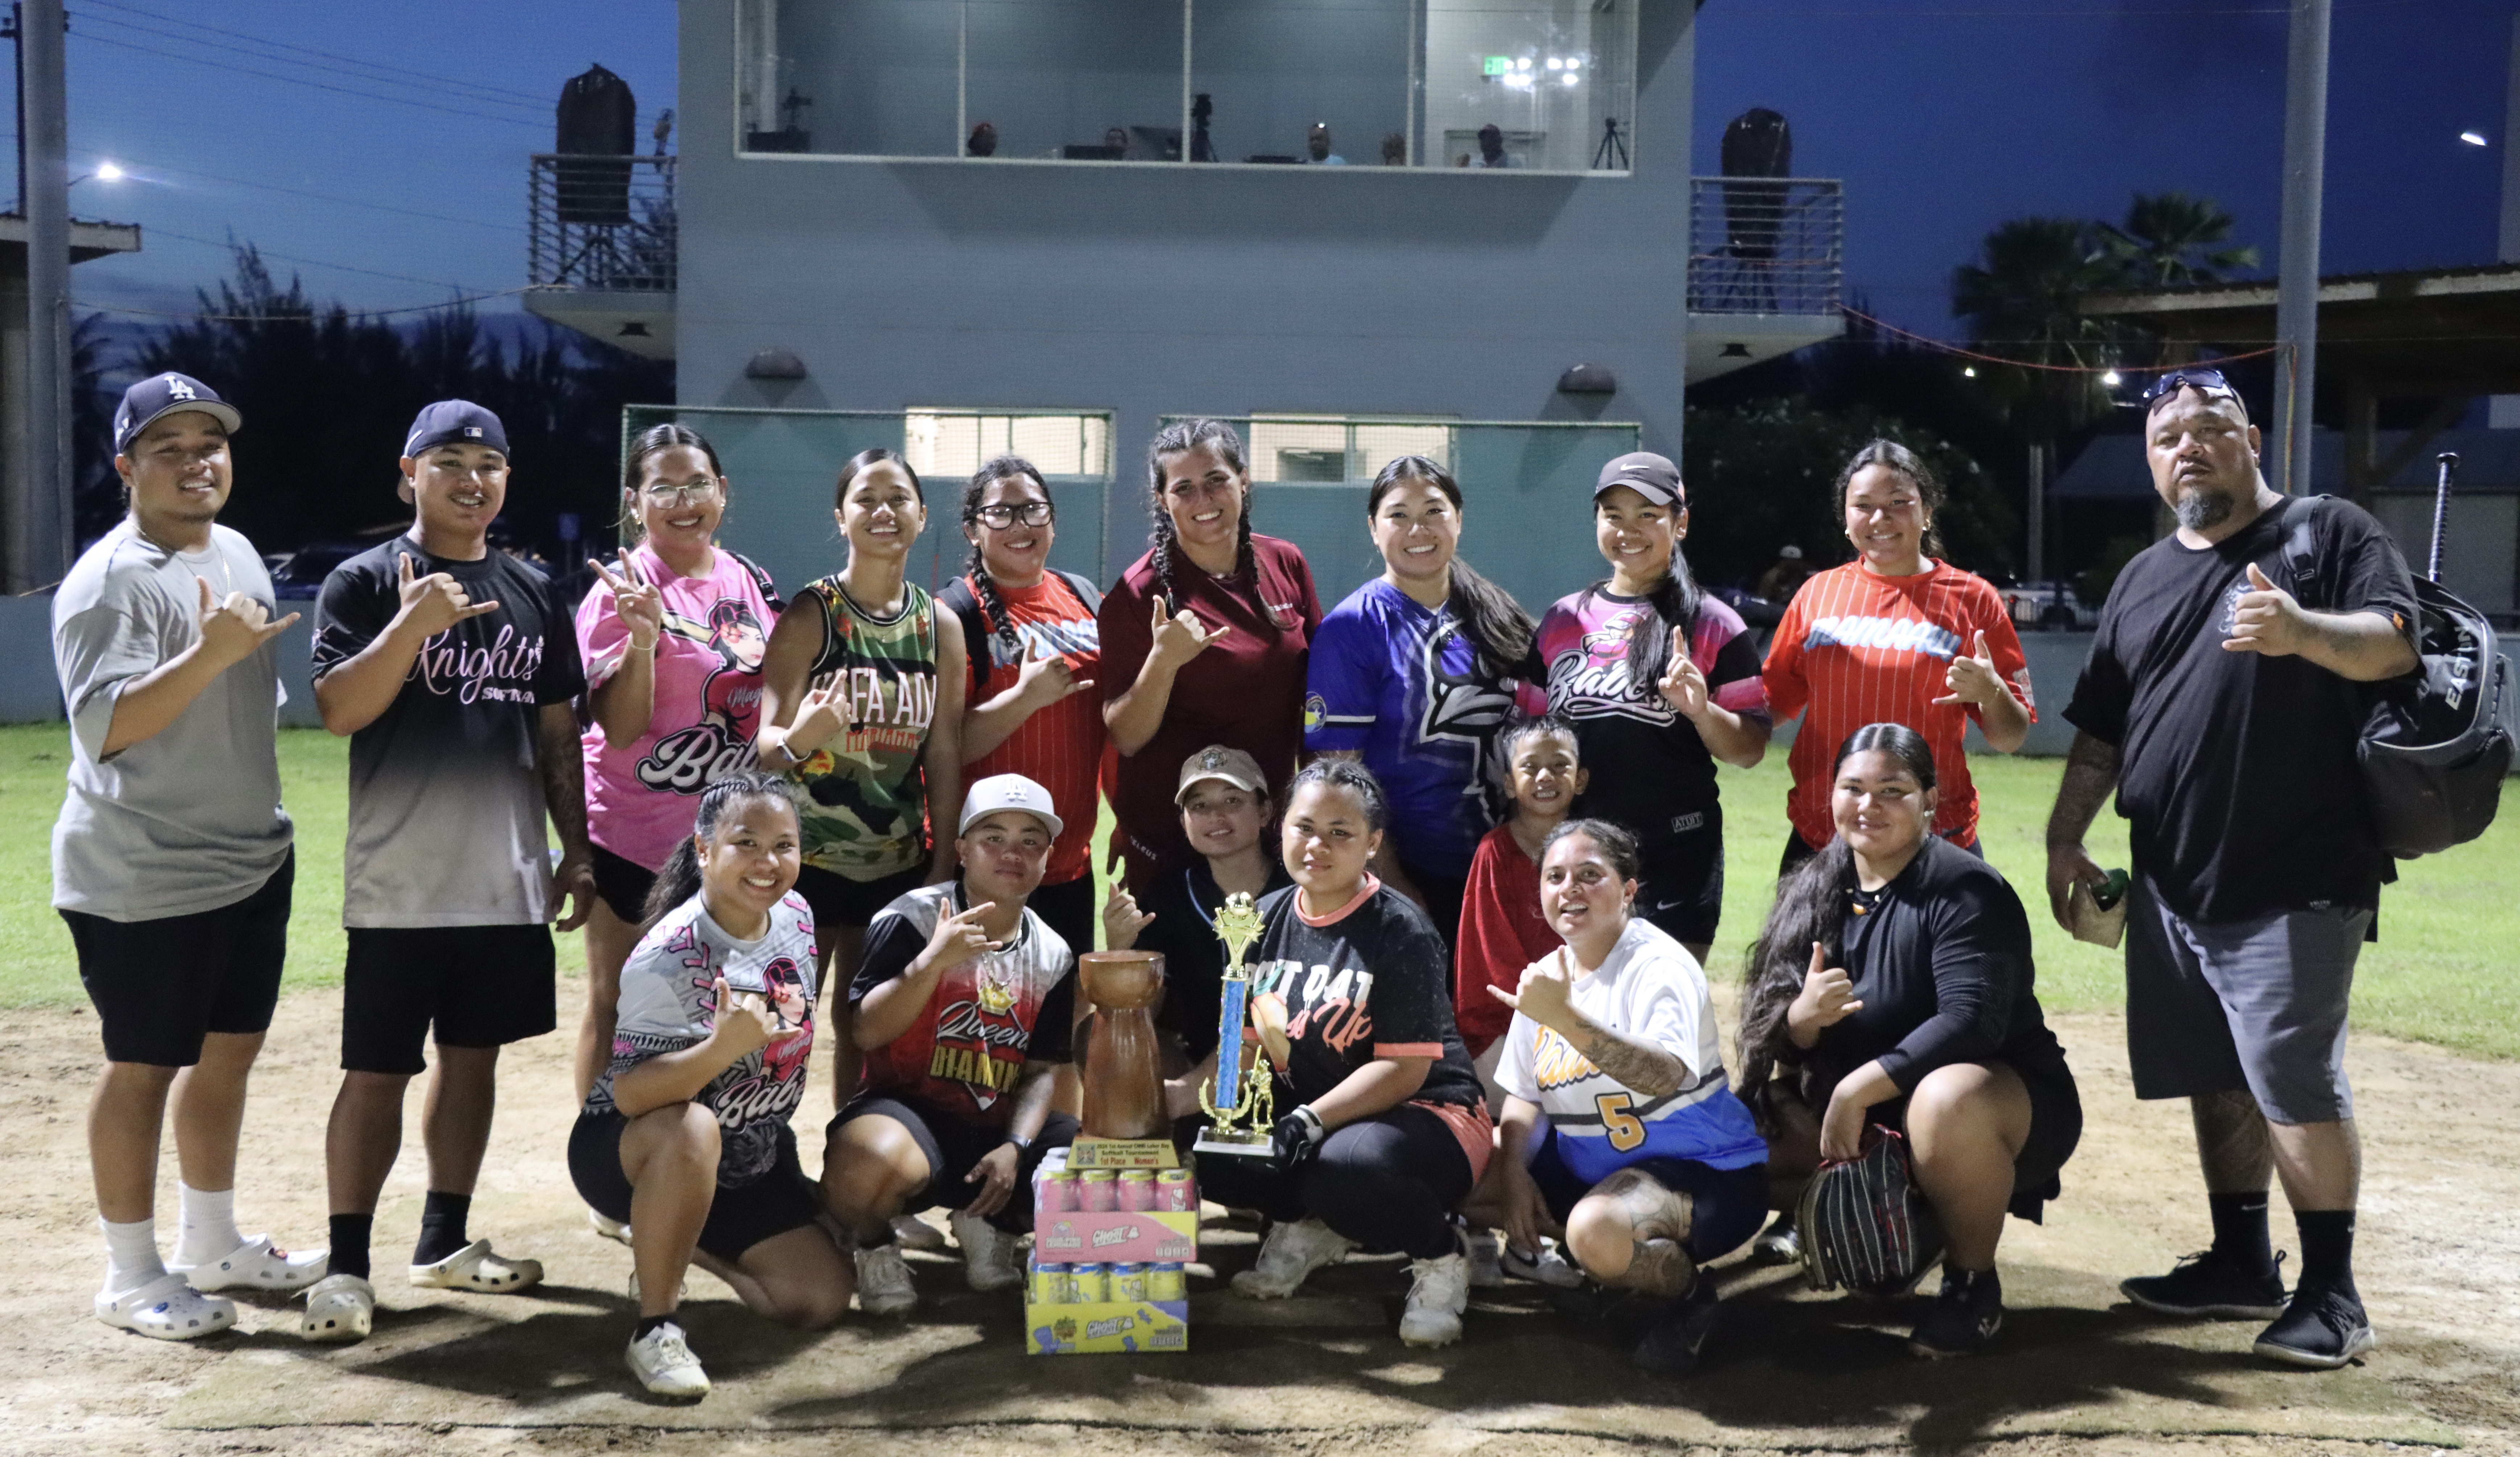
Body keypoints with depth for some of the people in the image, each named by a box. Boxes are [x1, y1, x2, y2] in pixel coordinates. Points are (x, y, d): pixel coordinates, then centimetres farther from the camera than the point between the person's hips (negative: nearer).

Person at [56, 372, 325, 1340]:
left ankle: (212, 1246, 30)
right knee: (144, 1068, 2)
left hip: (253, 863, 9)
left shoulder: (237, 553, 10)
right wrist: (210, 653, -37)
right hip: (142, 883, -8)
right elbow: (107, 726, -27)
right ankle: (131, 1278, 15)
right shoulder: (111, 582, -17)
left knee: (231, 1050, 16)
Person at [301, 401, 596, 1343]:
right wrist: (412, 625, -27)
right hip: (400, 887, -4)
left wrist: (577, 850, 9)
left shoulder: (532, 593, 11)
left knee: (473, 1060, 12)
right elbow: (339, 710, -14)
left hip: (510, 883, 5)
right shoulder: (365, 585, -3)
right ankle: (347, 1265, 8)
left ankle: (444, 1242, 24)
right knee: (377, 1075, -1)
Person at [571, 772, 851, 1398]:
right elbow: (628, 1095, -34)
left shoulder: (796, 915, -6)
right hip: (625, 1151, -7)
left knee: (822, 1300, -5)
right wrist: (722, 1048, -48)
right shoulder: (669, 959, -28)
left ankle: (684, 1244, 21)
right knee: (692, 1130, -41)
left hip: (750, 1163, 7)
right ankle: (656, 1325, -22)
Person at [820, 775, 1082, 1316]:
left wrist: (1015, 1147, -10)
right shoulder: (911, 920, -6)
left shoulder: (1053, 956, 9)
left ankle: (993, 1223, 15)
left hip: (997, 1131, 6)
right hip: (908, 1108, -6)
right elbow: (867, 1032, -16)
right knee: (875, 1160, -41)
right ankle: (874, 1245, -2)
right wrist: (934, 960, -28)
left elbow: (1043, 1069, 8)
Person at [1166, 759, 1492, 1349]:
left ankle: (1438, 1255, -6)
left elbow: (1404, 1069, -19)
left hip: (1425, 1112, -6)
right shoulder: (1269, 919, 5)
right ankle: (1312, 1227, 10)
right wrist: (1187, 1091, -12)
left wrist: (1311, 1120, -31)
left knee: (1343, 1170, -39)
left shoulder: (1401, 930, -14)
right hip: (1304, 1114, 7)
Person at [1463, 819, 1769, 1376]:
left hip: (1701, 1171, -8)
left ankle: (1686, 1293, -7)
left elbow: (1667, 1077, -37)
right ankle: (1569, 1246, 14)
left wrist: (1564, 1018, -47)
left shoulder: (1658, 965, -18)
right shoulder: (1548, 975, 6)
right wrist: (1513, 1173, -6)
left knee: (1598, 1231, -38)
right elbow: (1523, 1094, 12)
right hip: (1587, 1164, 8)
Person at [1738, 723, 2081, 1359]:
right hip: (1873, 1120, 7)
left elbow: (1973, 1019, -28)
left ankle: (1973, 1284, -12)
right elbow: (1779, 1040, -1)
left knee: (1944, 1099, -39)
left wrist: (1859, 1088, -32)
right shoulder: (1814, 890, 2)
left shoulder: (1964, 889, -17)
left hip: (2007, 1100, -7)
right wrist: (1802, 1017, -26)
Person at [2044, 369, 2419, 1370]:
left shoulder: (2330, 533, 2)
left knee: (2294, 1082, -9)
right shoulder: (2144, 579, 19)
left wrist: (2304, 631, -31)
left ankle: (2332, 1292, 3)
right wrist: (2065, 839, 13)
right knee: (2215, 1079, 12)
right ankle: (2241, 1264, 25)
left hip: (2295, 883, -6)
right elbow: (2099, 731, 20)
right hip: (2171, 884, 6)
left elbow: (2395, 645, -13)